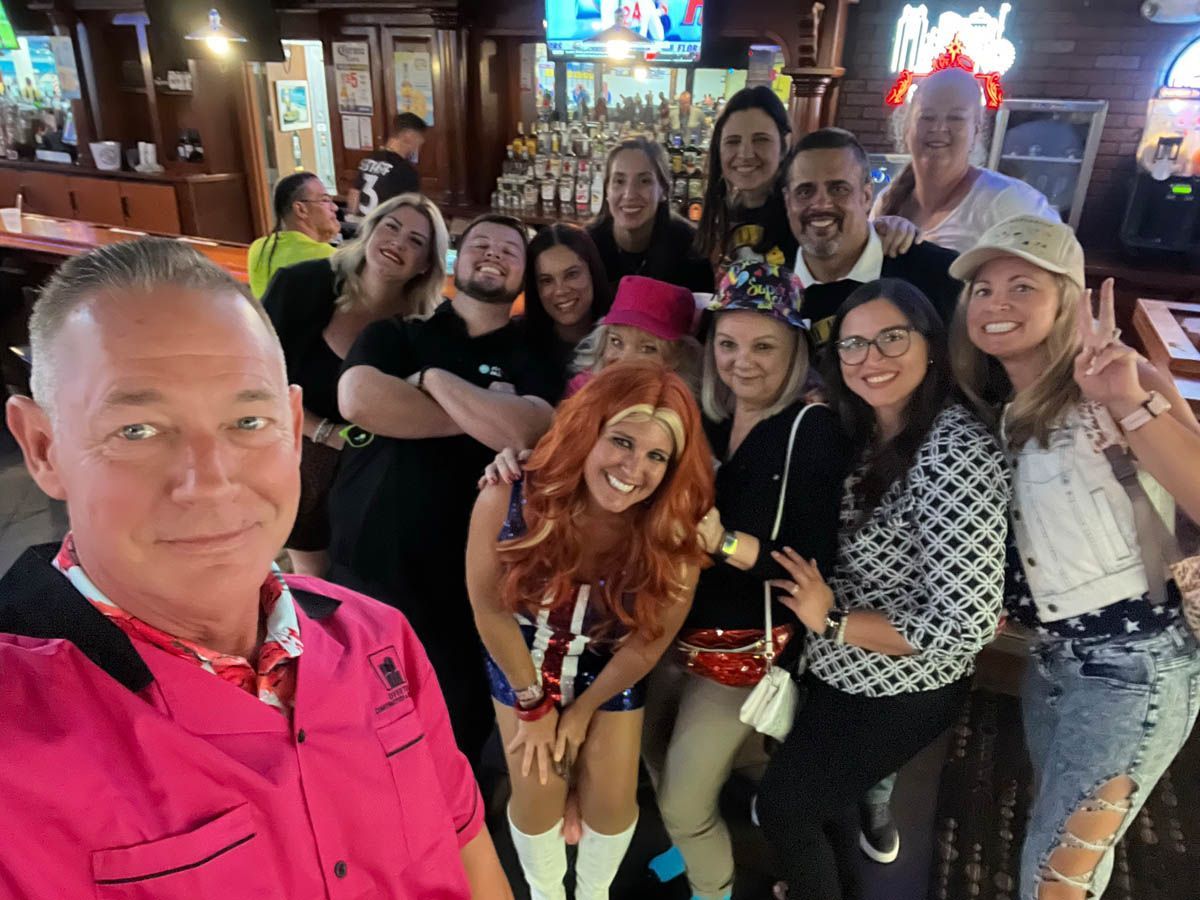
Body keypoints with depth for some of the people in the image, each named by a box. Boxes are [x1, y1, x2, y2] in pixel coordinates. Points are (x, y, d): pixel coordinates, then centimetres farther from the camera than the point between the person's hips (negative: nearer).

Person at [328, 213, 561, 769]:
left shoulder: (532, 360, 2)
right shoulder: (395, 333, 4)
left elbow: (525, 432, -20)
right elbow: (357, 400, -19)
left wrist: (433, 378, -12)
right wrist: (487, 416, -15)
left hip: (458, 582, 0)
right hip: (361, 565, 1)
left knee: (458, 733, 17)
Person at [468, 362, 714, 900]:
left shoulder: (675, 533, -31)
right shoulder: (509, 500, -33)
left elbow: (649, 639, -14)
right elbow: (489, 608, -17)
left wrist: (583, 710, -3)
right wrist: (533, 703, -7)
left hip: (611, 670, 1)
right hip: (522, 659, 0)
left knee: (612, 796, 6)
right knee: (536, 793, 5)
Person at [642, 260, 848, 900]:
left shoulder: (814, 430, -15)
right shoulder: (703, 418, 1)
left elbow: (817, 561, -19)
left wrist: (725, 543, -33)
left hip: (746, 643, -6)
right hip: (674, 627, 6)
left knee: (683, 800, 5)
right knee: (657, 772, 21)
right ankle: (704, 845, 52)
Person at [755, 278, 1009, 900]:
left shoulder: (956, 452, -29)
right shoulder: (862, 431, -2)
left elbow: (967, 625, -31)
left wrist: (833, 621, -23)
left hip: (900, 691, -8)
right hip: (835, 669, 8)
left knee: (782, 805, 11)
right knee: (798, 779, 28)